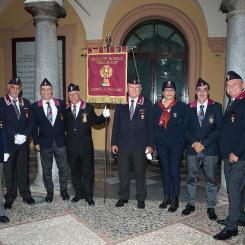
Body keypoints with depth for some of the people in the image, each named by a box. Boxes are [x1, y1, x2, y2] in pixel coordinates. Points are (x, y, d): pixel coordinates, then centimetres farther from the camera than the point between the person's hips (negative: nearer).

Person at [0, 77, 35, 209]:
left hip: (23, 142, 3)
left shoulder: (26, 103, 10)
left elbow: (31, 122, 5)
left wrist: (24, 135, -10)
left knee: (23, 169, 8)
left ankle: (26, 194, 19)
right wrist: (15, 136, -16)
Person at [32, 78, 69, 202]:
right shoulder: (35, 106, -1)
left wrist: (67, 137, -1)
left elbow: (66, 120, 6)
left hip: (60, 141, 1)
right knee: (46, 169, 11)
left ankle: (64, 190, 27)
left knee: (63, 167, 9)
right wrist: (36, 142, -1)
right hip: (44, 142, 0)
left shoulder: (61, 104, 0)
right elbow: (34, 126, 2)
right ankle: (49, 191, 26)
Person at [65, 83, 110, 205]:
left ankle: (88, 196, 17)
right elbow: (65, 125, 7)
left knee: (88, 171, 4)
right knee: (75, 171, 14)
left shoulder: (88, 108, 0)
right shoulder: (66, 109, 4)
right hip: (71, 146, 3)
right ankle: (78, 193, 30)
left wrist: (104, 116, -11)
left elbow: (96, 121, 4)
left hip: (85, 146, -2)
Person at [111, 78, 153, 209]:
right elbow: (116, 124, 6)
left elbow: (150, 125, -1)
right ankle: (123, 197, 26)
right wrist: (114, 143, 2)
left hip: (140, 145, -2)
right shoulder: (120, 104, 5)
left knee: (140, 172, 9)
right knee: (123, 172, 10)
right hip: (123, 144, 2)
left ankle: (141, 198, 24)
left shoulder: (147, 104, 0)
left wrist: (150, 144, -6)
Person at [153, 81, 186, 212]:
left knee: (175, 171, -2)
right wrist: (154, 142, 1)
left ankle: (175, 199, 10)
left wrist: (182, 141, -7)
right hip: (161, 143, 3)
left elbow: (185, 126, 0)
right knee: (165, 170, 11)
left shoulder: (181, 107, -1)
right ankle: (167, 197, 23)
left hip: (176, 143, -3)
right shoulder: (156, 107, 7)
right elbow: (153, 126, 6)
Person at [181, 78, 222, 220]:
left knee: (211, 179, 6)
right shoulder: (189, 108, 7)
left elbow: (218, 129, -5)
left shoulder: (216, 107, 1)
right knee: (191, 178, 10)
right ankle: (190, 204, 24)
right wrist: (194, 143, -10)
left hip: (210, 149, -1)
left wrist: (203, 144, -12)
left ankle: (211, 207, 20)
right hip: (192, 149, 2)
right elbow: (186, 129, 6)